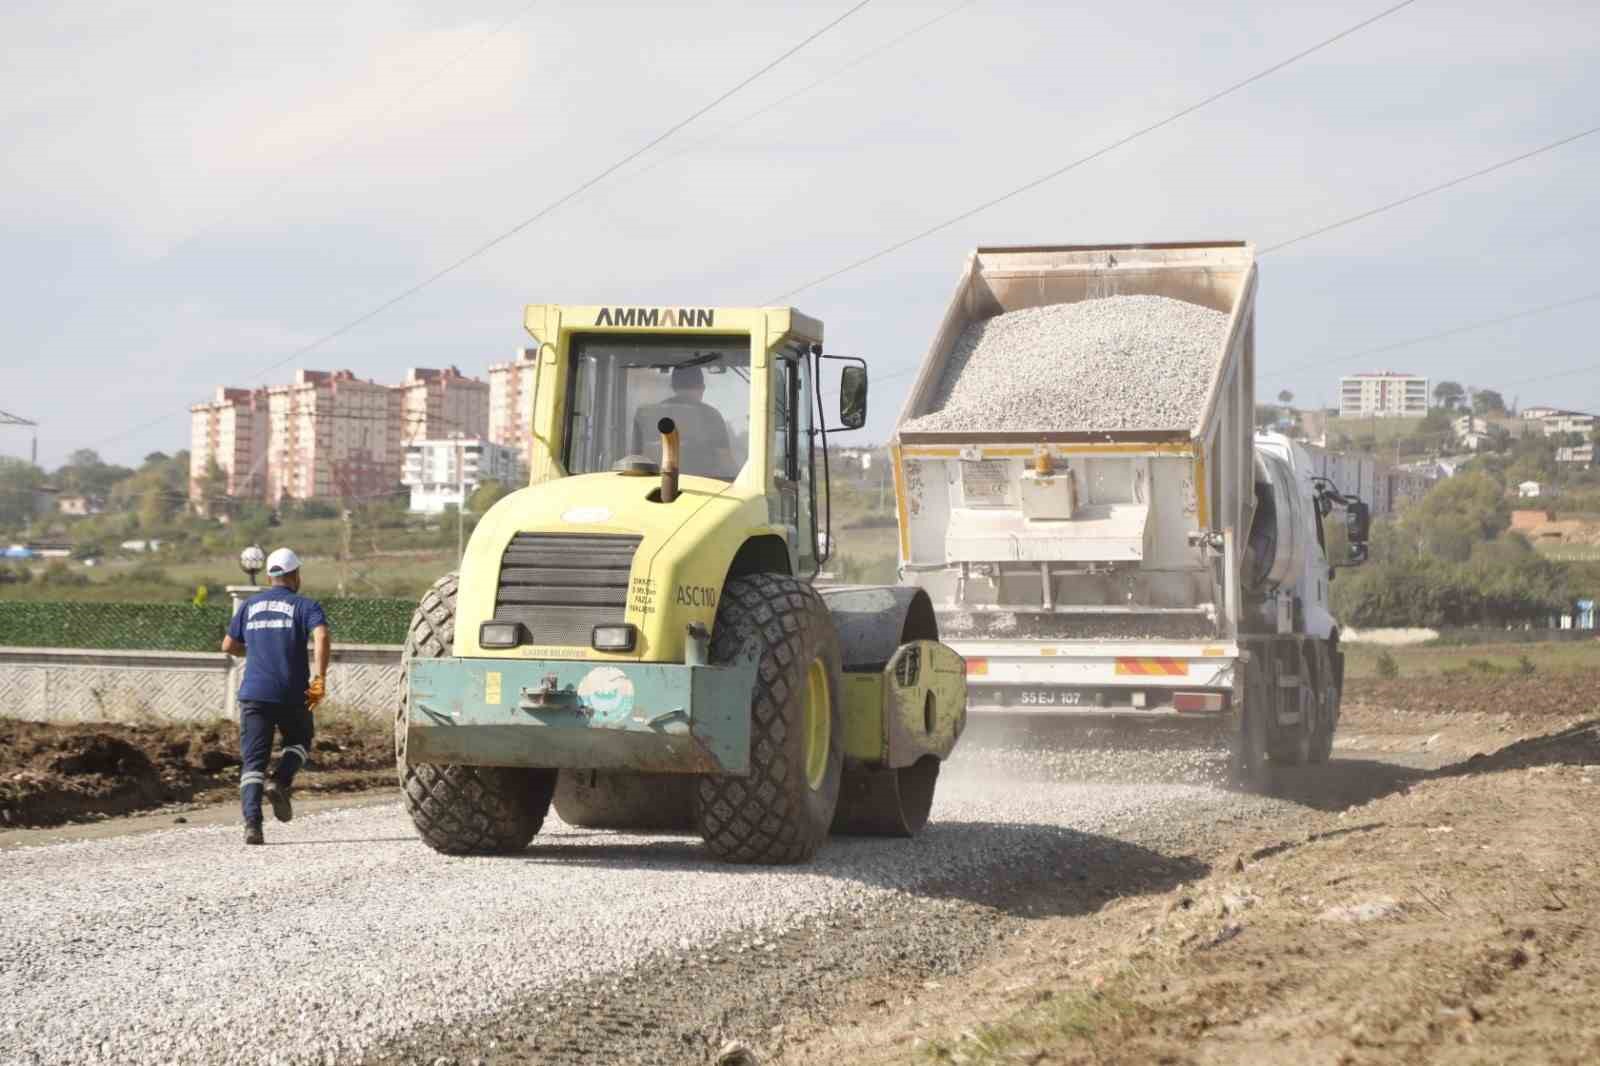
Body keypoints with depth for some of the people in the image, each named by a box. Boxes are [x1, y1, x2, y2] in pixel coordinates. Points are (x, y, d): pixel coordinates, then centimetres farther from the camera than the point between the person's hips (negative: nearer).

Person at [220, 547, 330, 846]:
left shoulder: (249, 605, 15)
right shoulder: (306, 605, 3)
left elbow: (228, 645, 21)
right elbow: (321, 635, -17)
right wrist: (320, 678, -16)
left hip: (253, 693, 2)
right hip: (292, 694, -2)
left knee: (253, 761, 2)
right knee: (298, 741, 24)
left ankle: (252, 823, -16)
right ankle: (280, 782, -3)